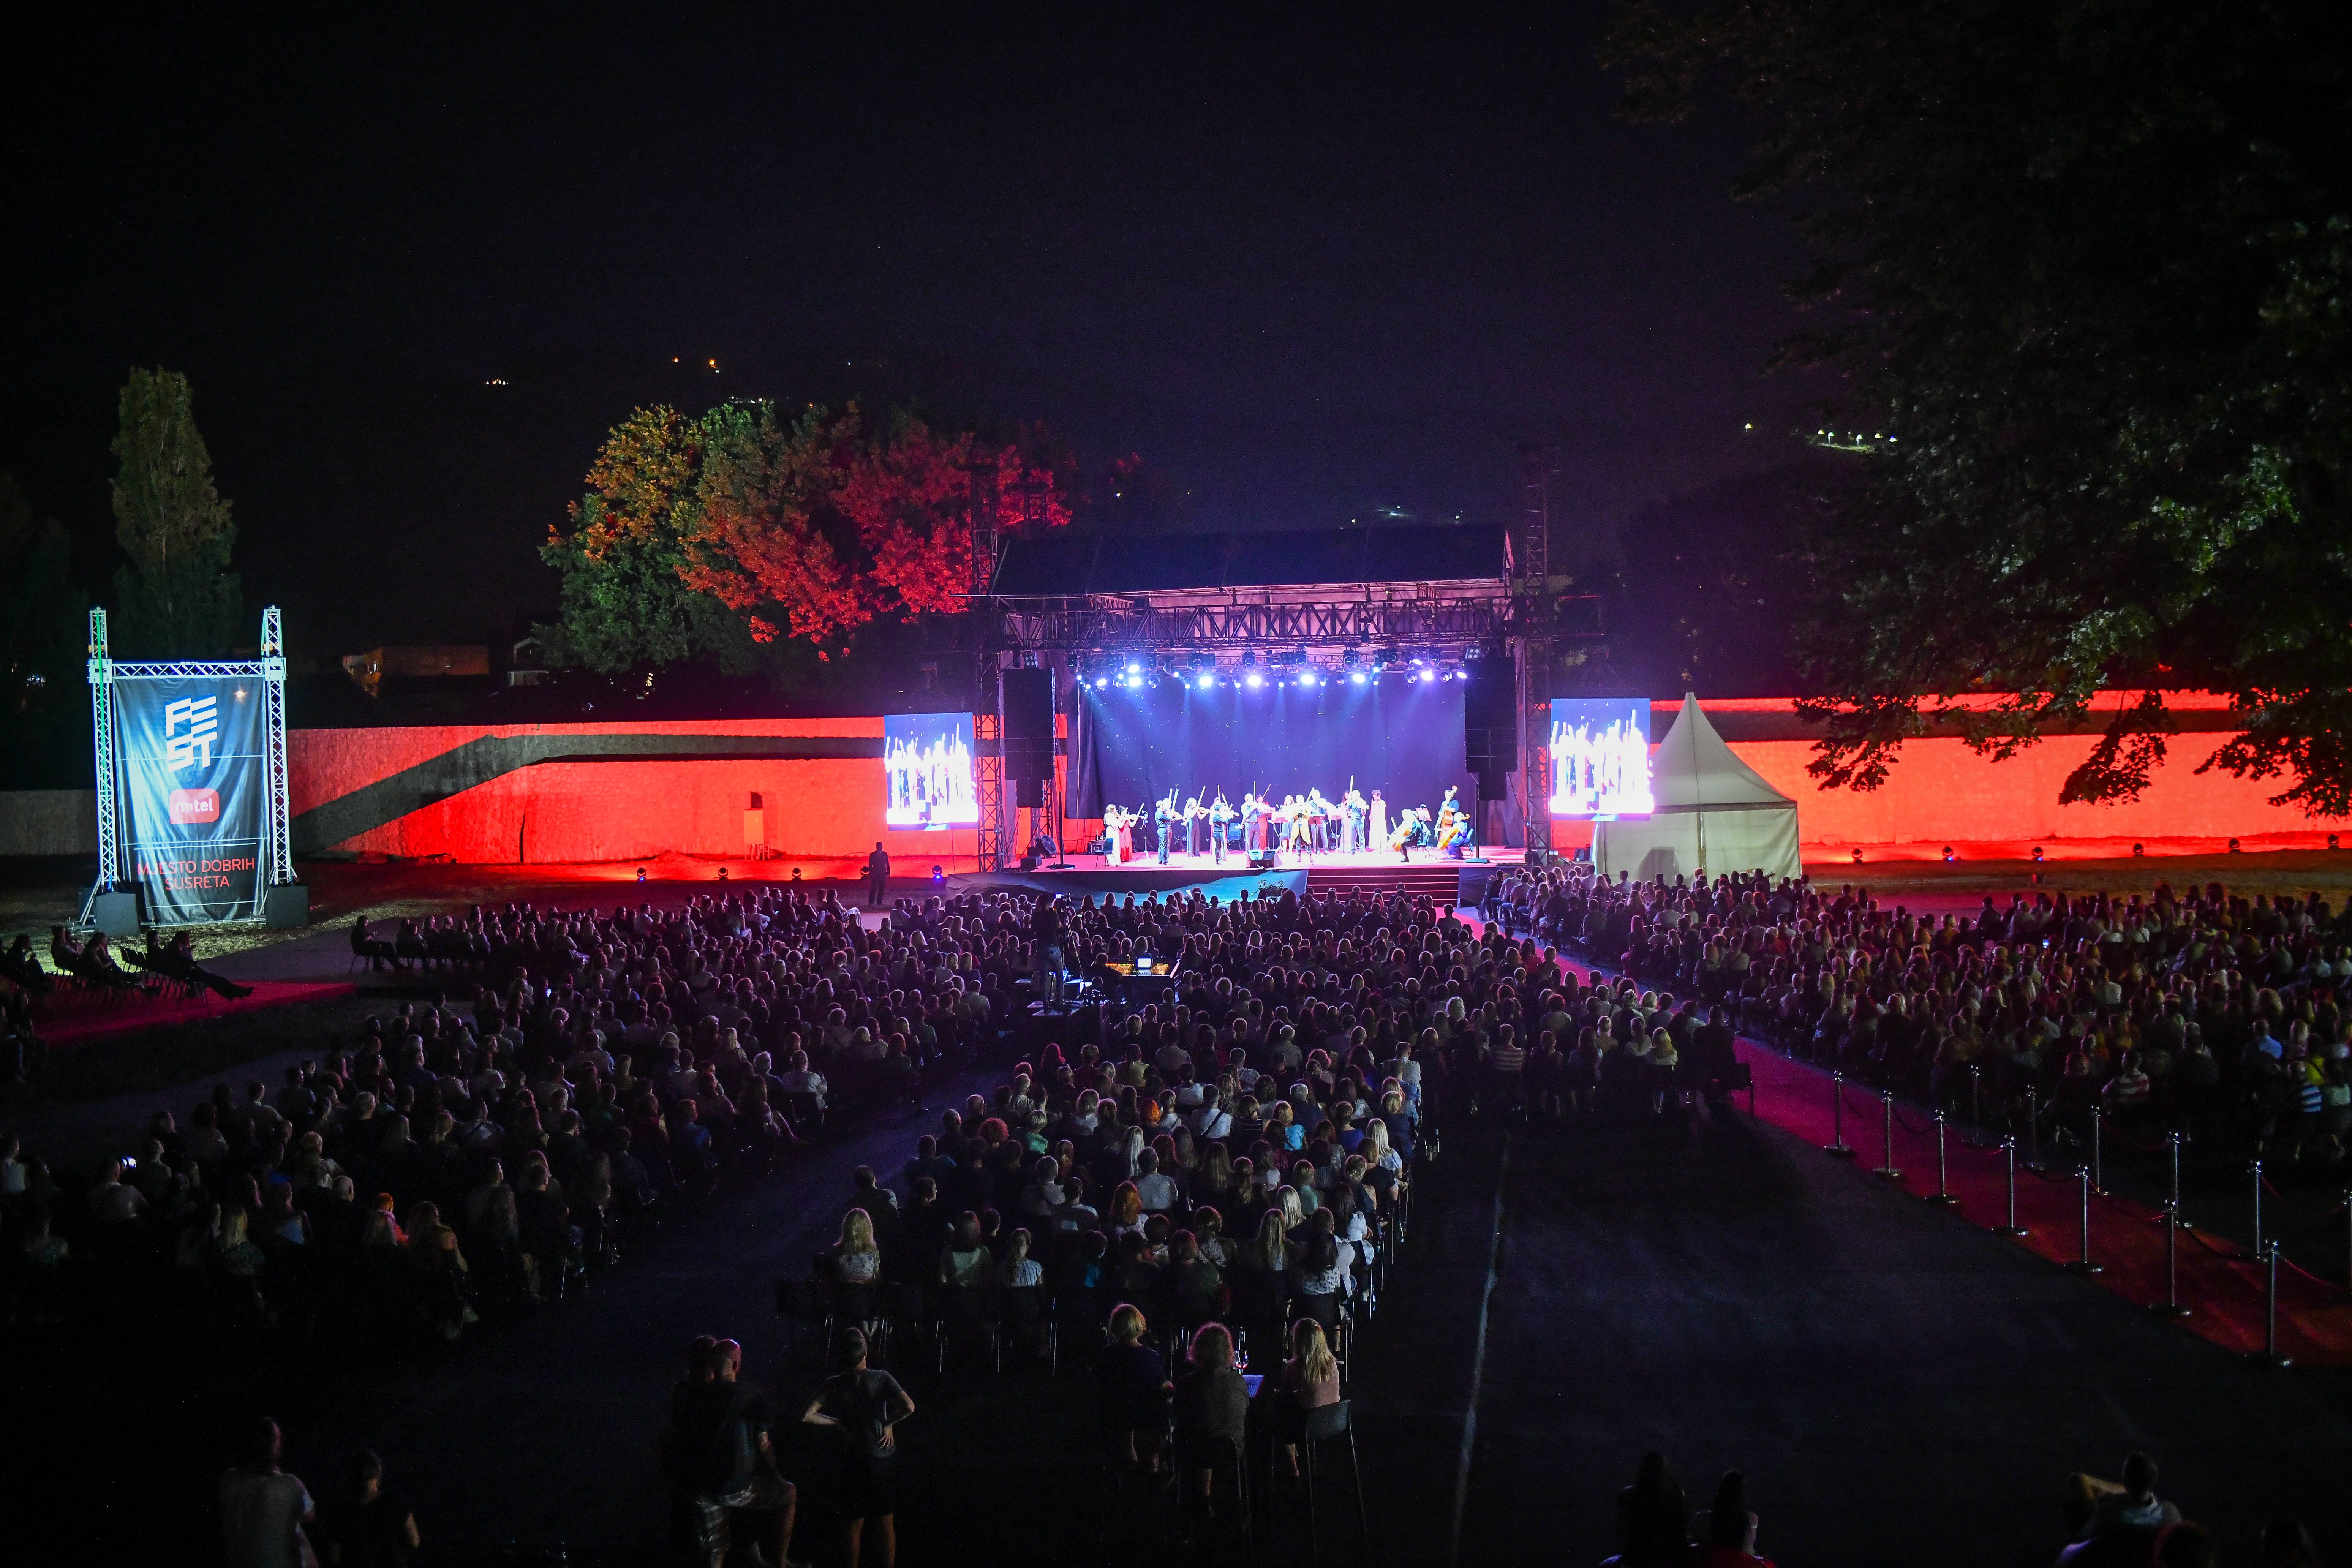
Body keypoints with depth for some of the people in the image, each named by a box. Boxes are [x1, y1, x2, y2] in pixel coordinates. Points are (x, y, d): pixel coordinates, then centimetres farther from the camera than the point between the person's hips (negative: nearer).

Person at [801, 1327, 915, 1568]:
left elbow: (806, 1416, -17)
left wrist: (837, 1423, -5)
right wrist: (888, 1423, -9)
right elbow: (909, 1407, -26)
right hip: (884, 1460, -1)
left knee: (853, 1525, 12)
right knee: (886, 1524, 11)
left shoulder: (835, 1384, -9)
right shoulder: (881, 1378, -12)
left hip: (854, 1462, 1)